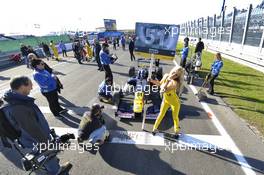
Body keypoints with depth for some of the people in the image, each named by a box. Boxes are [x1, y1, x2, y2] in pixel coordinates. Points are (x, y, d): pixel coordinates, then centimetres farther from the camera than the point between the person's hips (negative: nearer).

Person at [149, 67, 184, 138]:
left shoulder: (175, 83, -32)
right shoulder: (166, 76, -12)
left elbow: (163, 90, -40)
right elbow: (160, 83, 7)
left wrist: (168, 80, -39)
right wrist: (152, 81, -5)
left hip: (175, 102, -4)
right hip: (165, 100, 5)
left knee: (175, 117, 13)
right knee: (161, 115, 14)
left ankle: (177, 131, 38)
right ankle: (155, 128, 31)